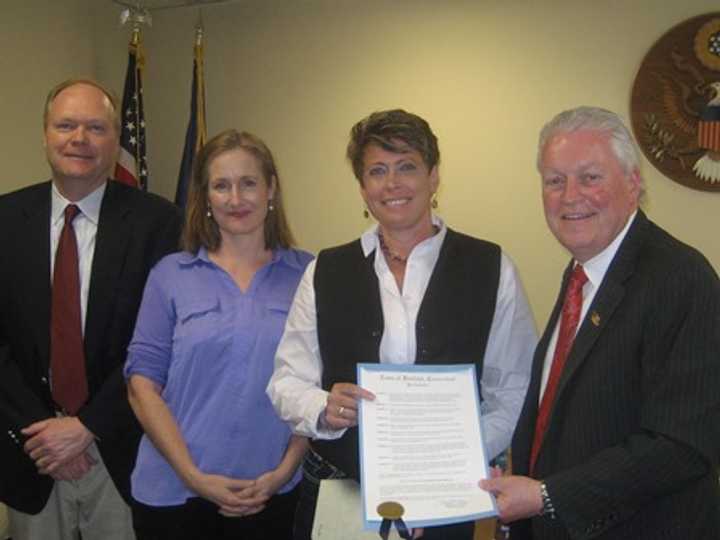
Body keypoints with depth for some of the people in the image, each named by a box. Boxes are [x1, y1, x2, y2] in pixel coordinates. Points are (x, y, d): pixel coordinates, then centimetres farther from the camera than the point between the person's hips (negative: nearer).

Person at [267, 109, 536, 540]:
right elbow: (286, 380, 1)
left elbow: (515, 390, -2)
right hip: (336, 490, 2)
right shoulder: (327, 271, 2)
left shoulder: (490, 268, -2)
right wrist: (324, 410, -18)